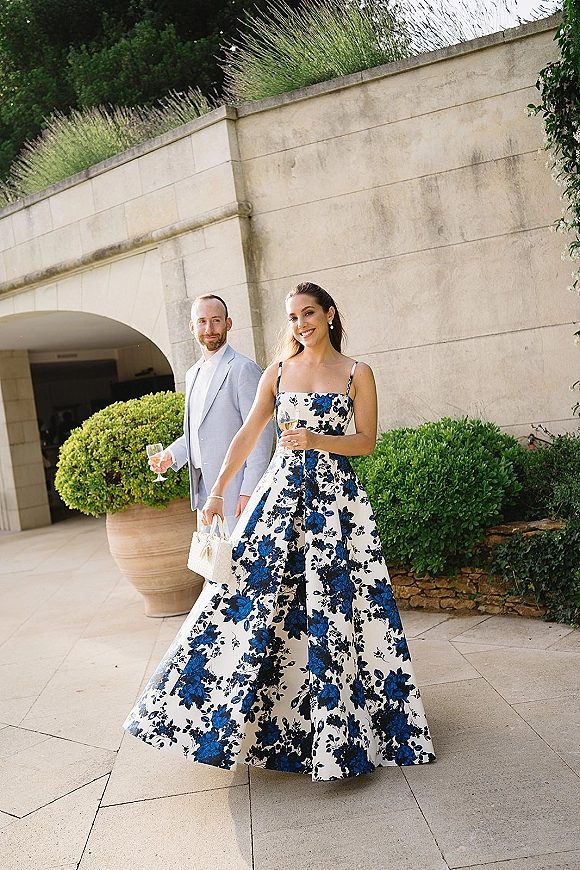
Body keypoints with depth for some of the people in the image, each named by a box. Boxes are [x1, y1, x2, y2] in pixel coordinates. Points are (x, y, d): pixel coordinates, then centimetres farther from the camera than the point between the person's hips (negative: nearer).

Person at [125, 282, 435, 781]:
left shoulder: (357, 374, 2)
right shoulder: (278, 373, 9)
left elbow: (367, 442, -1)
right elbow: (248, 435, 9)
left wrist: (315, 440, -16)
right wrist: (217, 492, 5)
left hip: (335, 496, -2)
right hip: (282, 491, 3)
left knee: (334, 604, 0)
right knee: (254, 589, 0)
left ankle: (340, 730, 17)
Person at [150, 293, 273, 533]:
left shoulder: (243, 369, -10)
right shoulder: (192, 374, 17)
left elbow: (261, 434, -14)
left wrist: (249, 492, -19)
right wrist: (172, 455, 9)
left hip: (234, 492, -8)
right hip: (203, 489, 8)